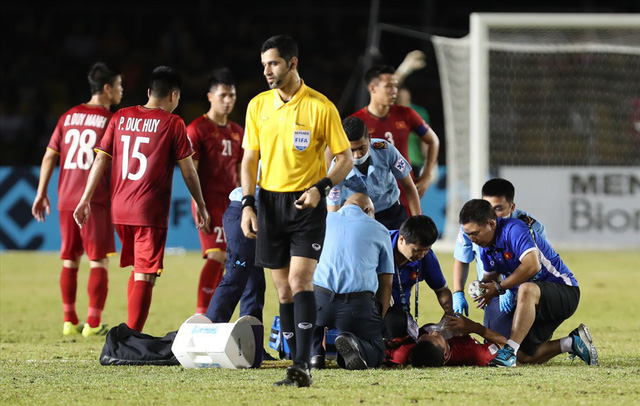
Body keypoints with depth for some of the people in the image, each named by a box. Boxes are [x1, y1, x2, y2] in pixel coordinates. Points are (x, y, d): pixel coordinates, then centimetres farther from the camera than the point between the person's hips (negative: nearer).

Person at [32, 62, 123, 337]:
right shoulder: (110, 120, -6)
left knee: (70, 260, 12)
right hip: (96, 201, -5)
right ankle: (93, 323, -4)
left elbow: (50, 156, 10)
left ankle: (70, 321, 15)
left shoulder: (69, 117, 10)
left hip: (66, 199, 6)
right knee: (99, 262, 0)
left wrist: (42, 193, 13)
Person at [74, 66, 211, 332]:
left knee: (138, 269, 20)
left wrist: (85, 200, 10)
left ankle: (130, 331, 19)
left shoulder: (120, 118, 9)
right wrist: (201, 206, 10)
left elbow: (100, 159, 7)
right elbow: (188, 171, 0)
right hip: (151, 211, -5)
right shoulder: (172, 123, -3)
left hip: (119, 209, 5)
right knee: (145, 276, -5)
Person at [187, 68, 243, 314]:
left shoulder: (237, 132, 15)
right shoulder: (197, 129, -5)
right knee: (216, 256, -17)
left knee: (220, 260, 6)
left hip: (231, 202, 7)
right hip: (209, 201, -7)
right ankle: (200, 315, -16)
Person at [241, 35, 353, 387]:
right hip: (269, 202, 4)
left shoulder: (320, 107, -6)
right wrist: (247, 204, 1)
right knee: (284, 290, 5)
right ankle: (298, 368, 10)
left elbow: (345, 158, -1)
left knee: (300, 281, -17)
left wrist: (321, 187, -17)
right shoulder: (258, 106, 7)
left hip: (307, 203, -4)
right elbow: (250, 158, 12)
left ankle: (302, 366, -20)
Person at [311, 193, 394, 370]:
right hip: (359, 302, -1)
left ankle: (314, 352, 2)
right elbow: (386, 283, 15)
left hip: (321, 296, 1)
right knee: (375, 353, 15)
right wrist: (379, 319, 20)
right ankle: (354, 346, -20)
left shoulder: (325, 220, 20)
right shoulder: (380, 230, 17)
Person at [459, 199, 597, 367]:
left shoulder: (513, 229, -22)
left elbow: (532, 266, -34)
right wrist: (481, 287, -8)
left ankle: (510, 350, -43)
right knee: (525, 356, 2)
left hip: (565, 292, -10)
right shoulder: (485, 247, 5)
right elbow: (490, 277, 18)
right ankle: (573, 342, 17)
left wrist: (499, 287, -25)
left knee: (526, 290, -42)